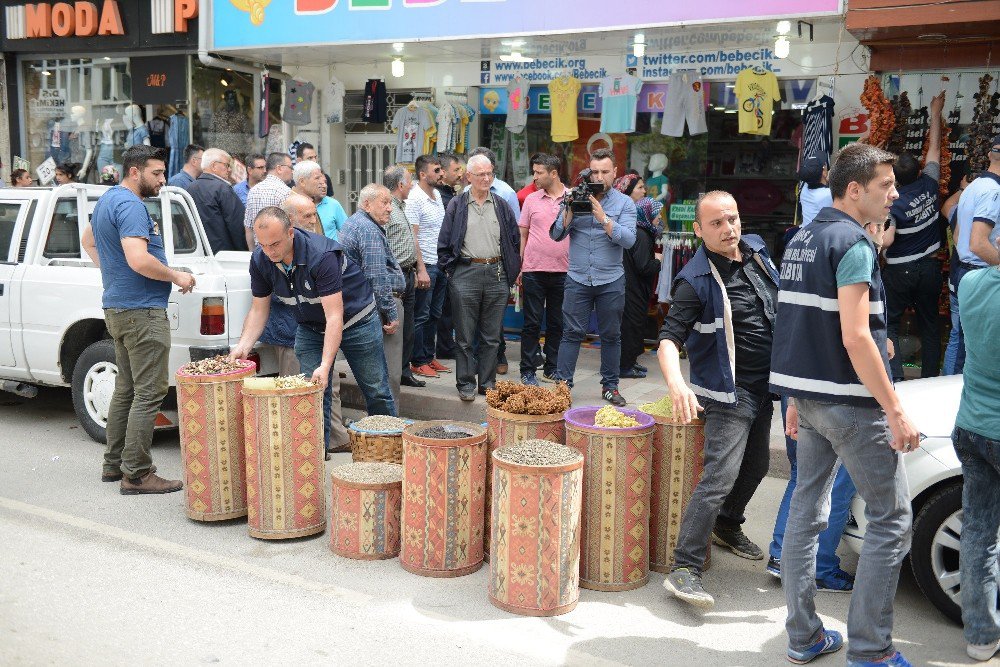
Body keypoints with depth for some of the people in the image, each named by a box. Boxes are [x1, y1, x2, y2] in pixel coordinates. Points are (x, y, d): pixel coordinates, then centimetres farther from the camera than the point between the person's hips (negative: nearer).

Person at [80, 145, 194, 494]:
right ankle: (137, 474, -5)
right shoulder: (130, 205, -16)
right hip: (141, 311, -11)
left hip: (117, 307, 11)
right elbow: (138, 259, -28)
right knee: (149, 393, -7)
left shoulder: (106, 200, 16)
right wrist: (177, 276, -14)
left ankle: (114, 463, 25)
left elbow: (88, 241, 33)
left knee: (126, 388, 17)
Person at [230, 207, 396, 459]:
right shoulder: (260, 260, -17)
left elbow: (334, 317, -38)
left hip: (356, 319, -4)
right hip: (310, 326, 5)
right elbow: (258, 309, -5)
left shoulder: (321, 255, -36)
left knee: (376, 391, 5)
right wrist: (243, 346, -23)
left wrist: (325, 366, -46)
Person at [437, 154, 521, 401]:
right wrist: (449, 268, 0)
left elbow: (514, 240, 14)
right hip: (466, 274, -2)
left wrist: (511, 270, 7)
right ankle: (465, 383, 11)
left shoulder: (501, 206, 12)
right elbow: (444, 242, 5)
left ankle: (488, 382, 16)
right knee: (465, 334, 1)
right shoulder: (457, 205, 5)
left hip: (497, 275, 2)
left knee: (492, 335, 7)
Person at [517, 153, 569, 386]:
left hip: (562, 271, 0)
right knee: (532, 323, 3)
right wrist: (518, 267, 4)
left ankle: (552, 369, 21)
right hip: (533, 271, 0)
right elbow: (522, 235, 9)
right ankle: (527, 371, 10)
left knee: (557, 323, 9)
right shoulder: (531, 199, 5)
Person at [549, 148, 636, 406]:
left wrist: (603, 218, -20)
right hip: (577, 279, 0)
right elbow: (557, 234, 3)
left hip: (611, 281, 0)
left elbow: (628, 239, -11)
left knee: (611, 335, 8)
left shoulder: (624, 203, 3)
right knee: (572, 333, -2)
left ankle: (610, 386, 19)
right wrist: (569, 211, -12)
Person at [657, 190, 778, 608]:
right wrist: (676, 383, -45)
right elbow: (669, 339, -27)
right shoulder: (697, 281, -20)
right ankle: (684, 569, -11)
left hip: (763, 386, 8)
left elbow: (780, 303, 20)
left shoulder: (756, 249, 3)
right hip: (729, 392, -8)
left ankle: (727, 527, 45)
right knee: (720, 478, -14)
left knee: (756, 465, 21)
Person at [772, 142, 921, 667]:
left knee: (806, 511, 12)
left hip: (808, 396, 9)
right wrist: (896, 413, -18)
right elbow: (855, 337, -21)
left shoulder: (801, 240, 12)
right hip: (850, 401, -9)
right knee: (891, 519, 2)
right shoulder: (852, 243, -14)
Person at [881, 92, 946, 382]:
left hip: (899, 271, -5)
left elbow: (886, 241, -26)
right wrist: (935, 114, 22)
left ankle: (893, 378, -8)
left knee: (888, 322, 2)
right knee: (929, 323, 11)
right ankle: (931, 377, 16)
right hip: (930, 268, 5)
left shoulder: (892, 203, -17)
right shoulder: (928, 185, -4)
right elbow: (934, 147, 11)